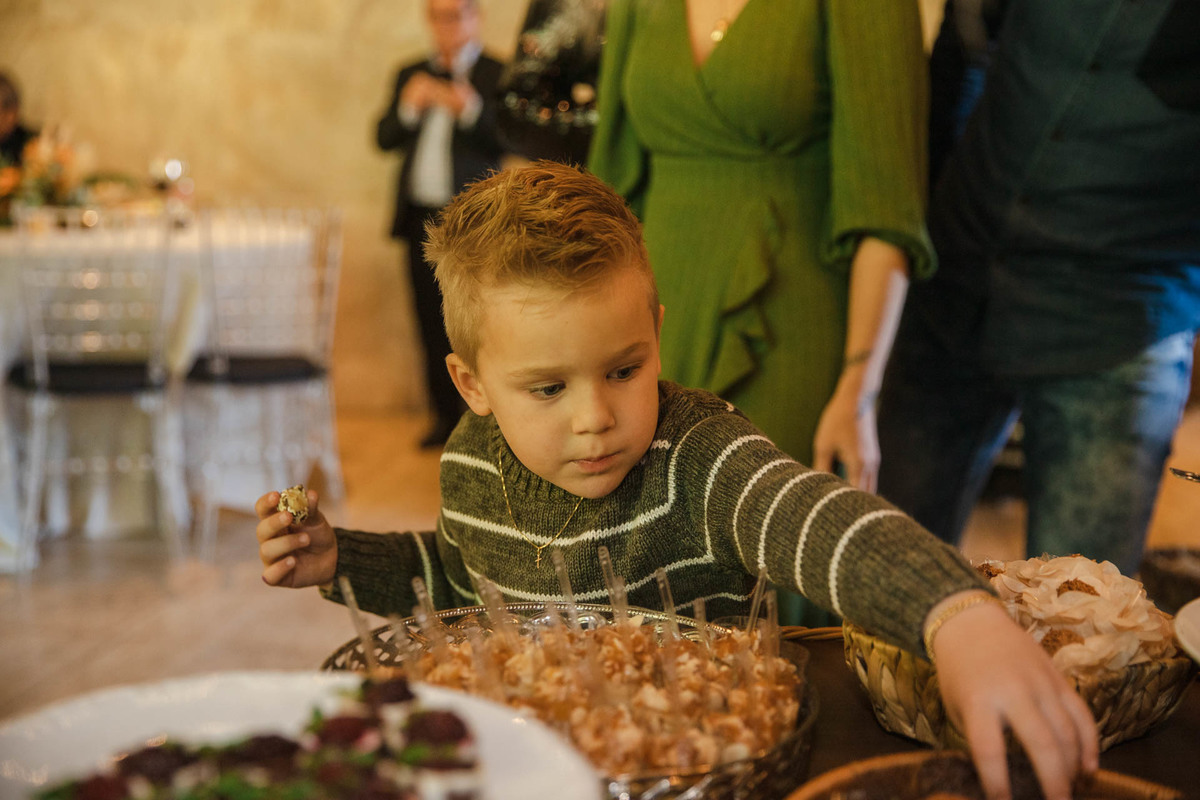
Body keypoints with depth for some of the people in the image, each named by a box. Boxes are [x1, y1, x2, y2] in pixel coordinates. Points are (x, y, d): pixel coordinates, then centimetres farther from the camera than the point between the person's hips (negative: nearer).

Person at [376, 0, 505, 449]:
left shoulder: (497, 75, 1)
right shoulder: (411, 75, 16)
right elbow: (384, 139, 9)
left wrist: (470, 108, -27)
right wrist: (408, 106, -9)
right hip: (421, 218, 5)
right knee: (433, 325, 7)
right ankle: (446, 416, 16)